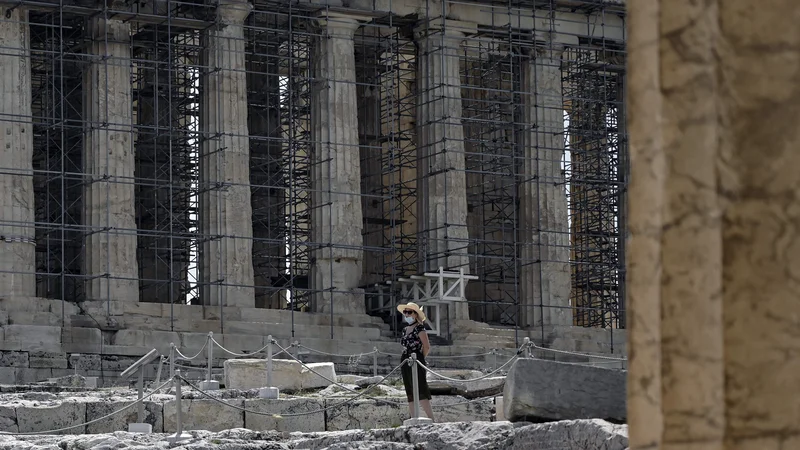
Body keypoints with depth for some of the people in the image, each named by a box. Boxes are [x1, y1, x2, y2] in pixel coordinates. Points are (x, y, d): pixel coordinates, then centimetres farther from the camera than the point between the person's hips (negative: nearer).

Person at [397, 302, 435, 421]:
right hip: (405, 363, 8)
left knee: (421, 394, -14)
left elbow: (427, 347, -10)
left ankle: (431, 420, -16)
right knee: (410, 396, 5)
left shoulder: (419, 328, -6)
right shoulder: (405, 330, 16)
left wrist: (419, 358, 1)